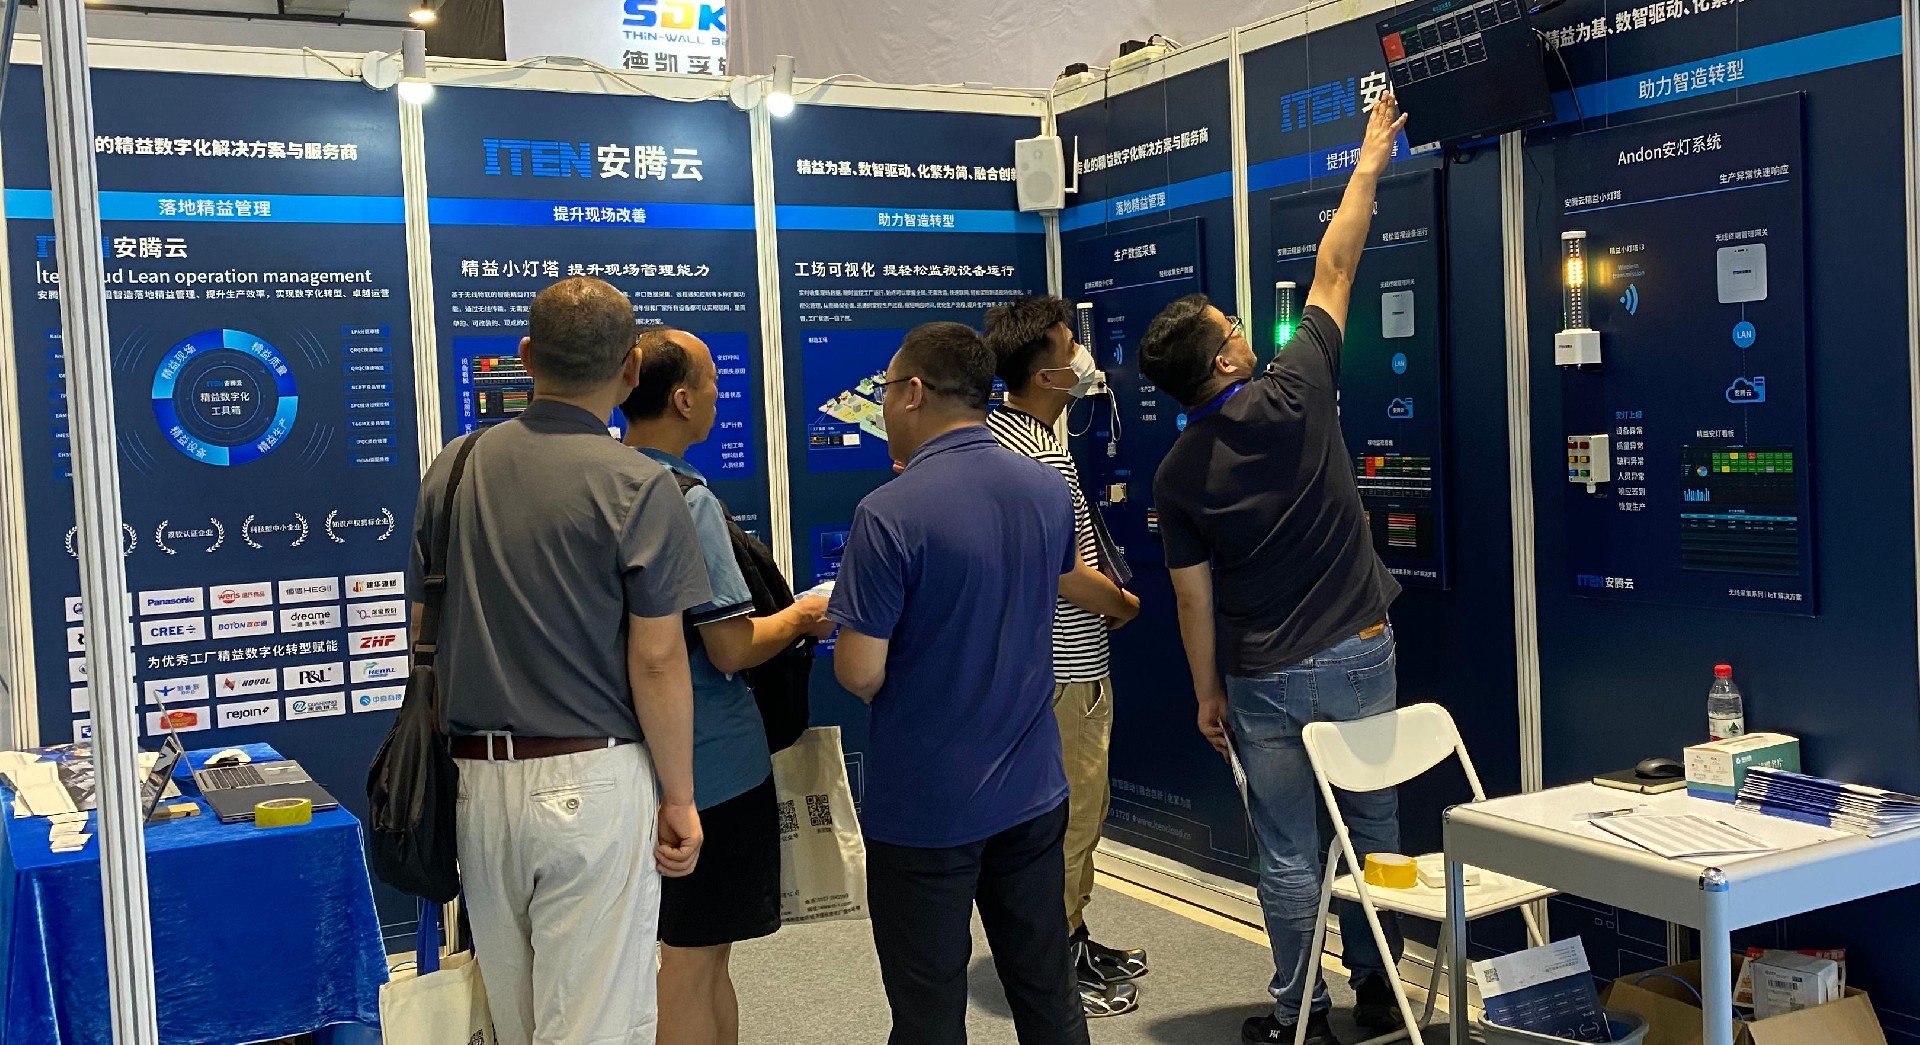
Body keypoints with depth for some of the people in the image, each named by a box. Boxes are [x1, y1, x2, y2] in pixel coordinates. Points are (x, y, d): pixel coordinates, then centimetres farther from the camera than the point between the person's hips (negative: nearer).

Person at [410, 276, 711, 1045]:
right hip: (592, 780, -5)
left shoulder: (451, 471, 4)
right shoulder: (638, 489, -12)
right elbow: (657, 662, -12)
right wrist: (679, 798, -2)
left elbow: (425, 631, 11)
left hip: (478, 778, 6)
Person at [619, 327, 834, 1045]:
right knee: (692, 959, 3)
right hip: (713, 763, -8)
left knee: (700, 951, 21)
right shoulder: (687, 499, -20)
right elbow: (731, 649, -20)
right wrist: (802, 616, -2)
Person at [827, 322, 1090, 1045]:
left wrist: (845, 626, 3)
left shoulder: (889, 514, -20)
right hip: (1032, 791, 6)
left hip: (926, 809, -6)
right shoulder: (1049, 491, 1)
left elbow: (860, 673, -19)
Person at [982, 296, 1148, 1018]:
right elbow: (1068, 576, -25)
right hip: (1065, 670, -10)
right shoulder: (1040, 459, -24)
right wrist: (1124, 605, -5)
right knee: (1071, 815, 1)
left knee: (1081, 808, 20)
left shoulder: (995, 430, 8)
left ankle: (1074, 938, 33)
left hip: (1051, 659, 10)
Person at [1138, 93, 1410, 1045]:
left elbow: (1194, 600, -2)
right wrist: (1368, 165, 11)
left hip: (1266, 681, 0)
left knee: (1287, 853, 9)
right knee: (1373, 827, 16)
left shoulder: (1176, 476, -6)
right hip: (1358, 654, 1)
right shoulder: (1294, 394, -11)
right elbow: (1332, 274, 0)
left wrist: (1207, 696, 10)